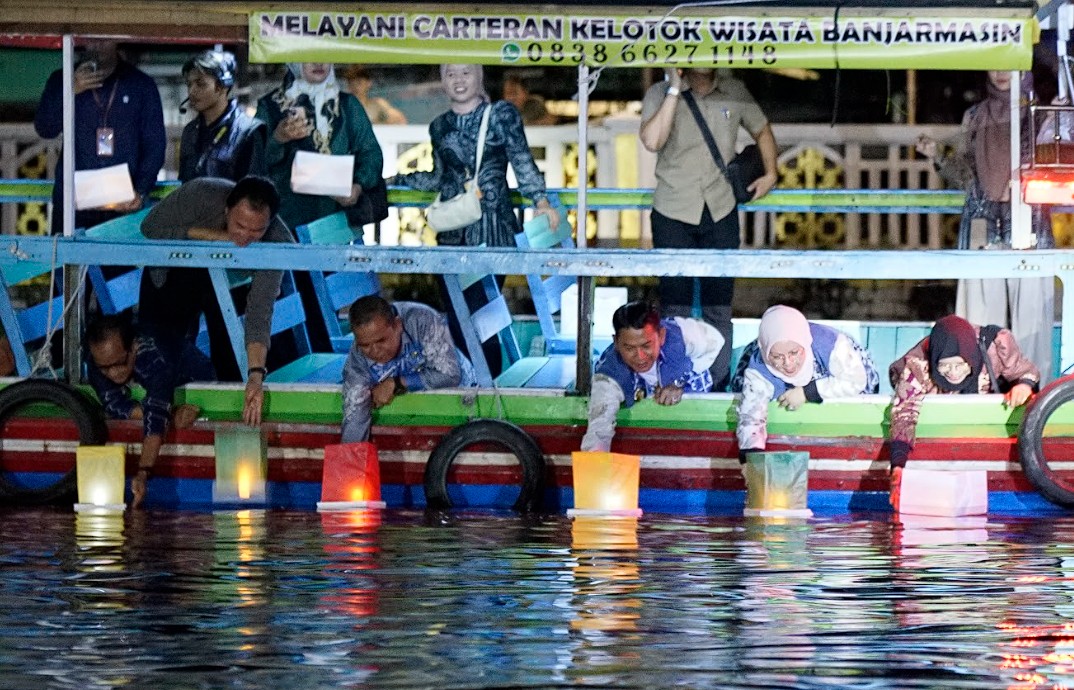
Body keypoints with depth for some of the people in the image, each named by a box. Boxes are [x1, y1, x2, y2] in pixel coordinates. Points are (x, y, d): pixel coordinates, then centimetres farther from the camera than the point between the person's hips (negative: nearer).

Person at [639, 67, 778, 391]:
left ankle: (720, 385, 11)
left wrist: (770, 174, 11)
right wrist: (675, 89, -19)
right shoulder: (660, 94, -2)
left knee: (719, 304, 5)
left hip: (720, 211, 2)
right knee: (675, 305, 0)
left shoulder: (735, 93, 6)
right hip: (673, 214, -2)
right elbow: (652, 141, -20)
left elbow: (762, 130, 23)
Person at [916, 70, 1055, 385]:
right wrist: (936, 156, -2)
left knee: (1028, 302, -6)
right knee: (983, 303, -2)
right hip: (984, 219, 2)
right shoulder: (975, 117, 14)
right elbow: (964, 174, 14)